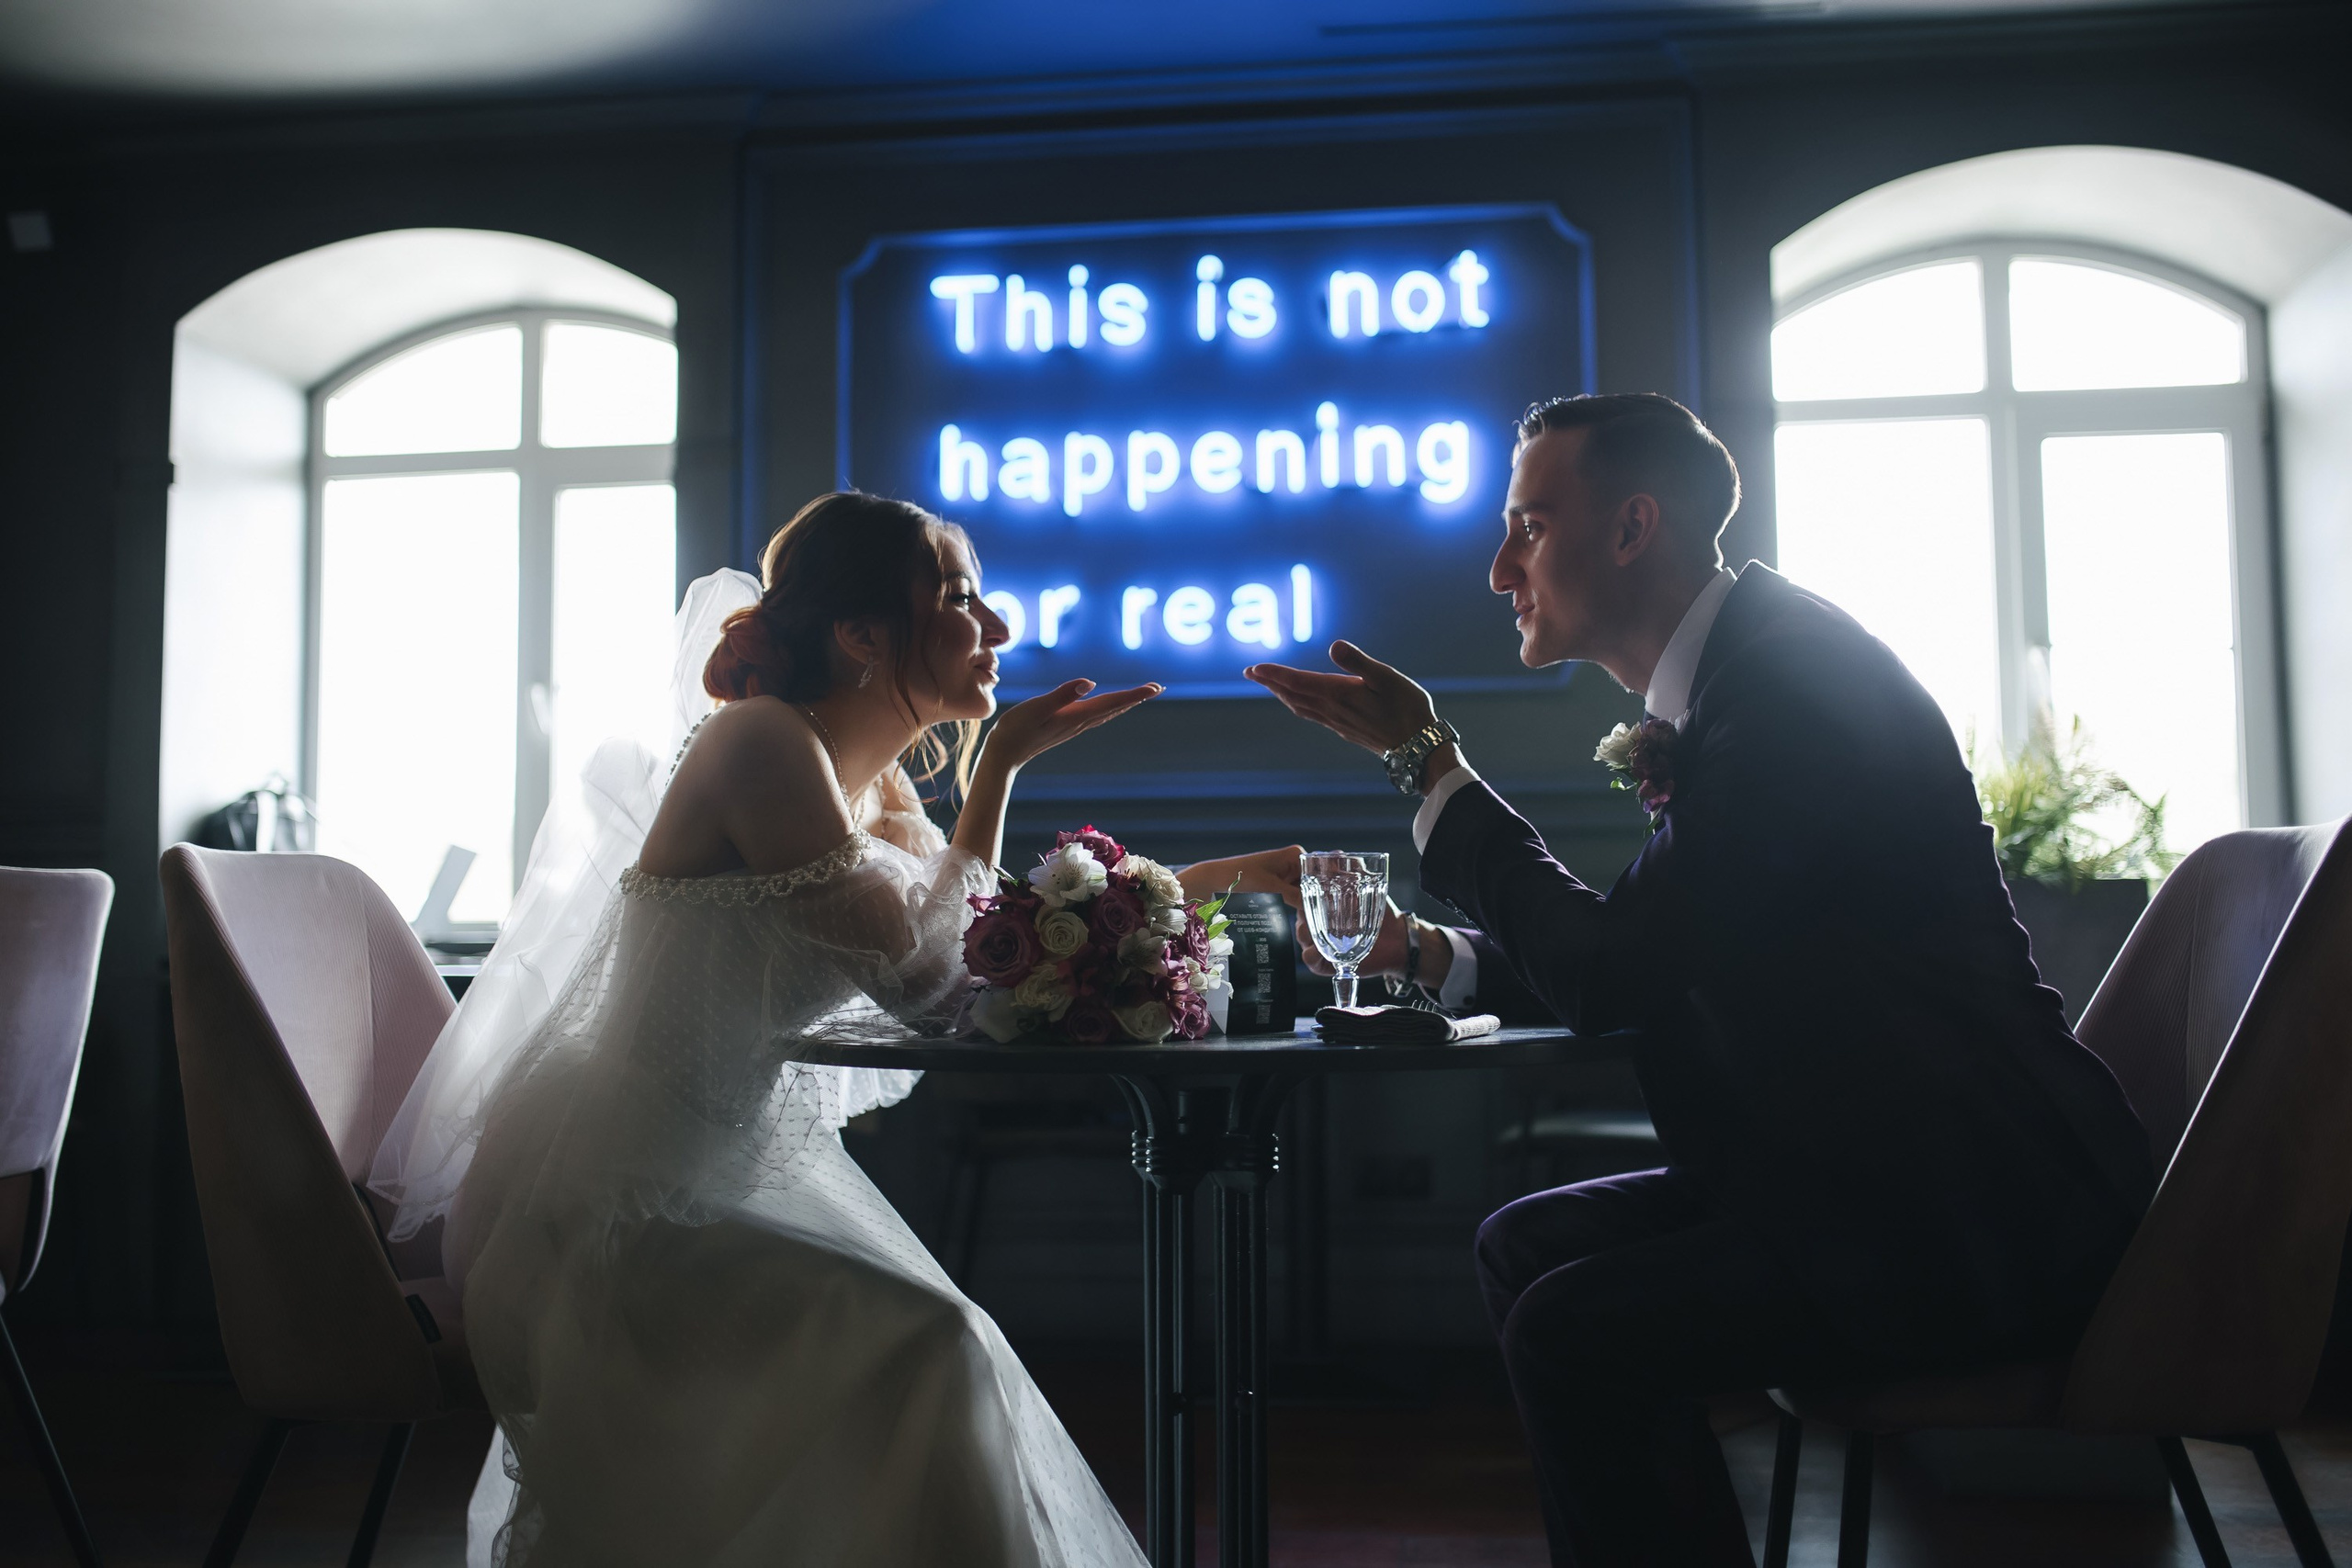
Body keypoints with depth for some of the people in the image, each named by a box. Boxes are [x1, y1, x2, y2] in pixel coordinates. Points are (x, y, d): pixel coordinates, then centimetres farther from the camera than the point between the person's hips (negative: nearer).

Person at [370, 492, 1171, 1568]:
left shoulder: (882, 791, 8)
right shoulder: (762, 742, -17)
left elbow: (957, 973, 4)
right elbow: (910, 966, -17)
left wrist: (998, 763, 3)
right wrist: (1001, 758, -8)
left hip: (728, 1171, 8)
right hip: (614, 1195, -8)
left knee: (932, 1348, 0)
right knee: (927, 1347, -21)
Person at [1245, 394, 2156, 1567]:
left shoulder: (1789, 668, -19)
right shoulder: (1732, 671, 11)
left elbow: (1611, 976, -21)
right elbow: (1651, 967, 16)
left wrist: (1426, 758, -14)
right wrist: (1434, 955, 5)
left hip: (1974, 1208, -10)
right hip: (1863, 1164, 10)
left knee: (1575, 1329, -23)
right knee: (1525, 1245, 7)